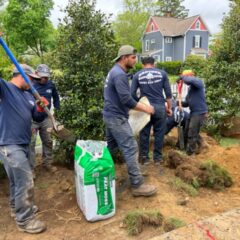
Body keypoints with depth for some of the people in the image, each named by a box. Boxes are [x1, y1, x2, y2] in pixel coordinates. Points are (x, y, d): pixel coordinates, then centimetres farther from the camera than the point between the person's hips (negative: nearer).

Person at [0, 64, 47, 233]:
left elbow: (38, 118, 14)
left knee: (18, 179, 22)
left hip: (23, 143, 8)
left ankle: (17, 207, 41)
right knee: (25, 181, -6)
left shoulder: (28, 95, 14)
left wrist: (41, 108, -5)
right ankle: (25, 220, 8)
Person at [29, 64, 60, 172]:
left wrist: (57, 109, 13)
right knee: (30, 143, -3)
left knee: (48, 142, 13)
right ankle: (30, 168, 9)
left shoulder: (50, 84, 0)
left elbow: (55, 97, 17)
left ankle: (47, 163, 30)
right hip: (32, 119, -4)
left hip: (46, 118, 5)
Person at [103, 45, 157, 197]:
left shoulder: (115, 71, 15)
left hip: (111, 116, 11)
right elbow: (126, 99, -25)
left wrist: (139, 105, 14)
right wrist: (145, 108, -13)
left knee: (111, 147, 18)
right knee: (131, 149, -8)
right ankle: (138, 185, -2)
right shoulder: (119, 74, -19)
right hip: (117, 118, -11)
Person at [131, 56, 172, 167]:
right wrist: (169, 107, 10)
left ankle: (144, 157, 17)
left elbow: (132, 93, -2)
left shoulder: (137, 75, 3)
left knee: (144, 133, 10)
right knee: (159, 133, 10)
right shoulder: (162, 73, 4)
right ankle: (157, 157, 18)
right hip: (160, 107, 0)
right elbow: (168, 93, 3)